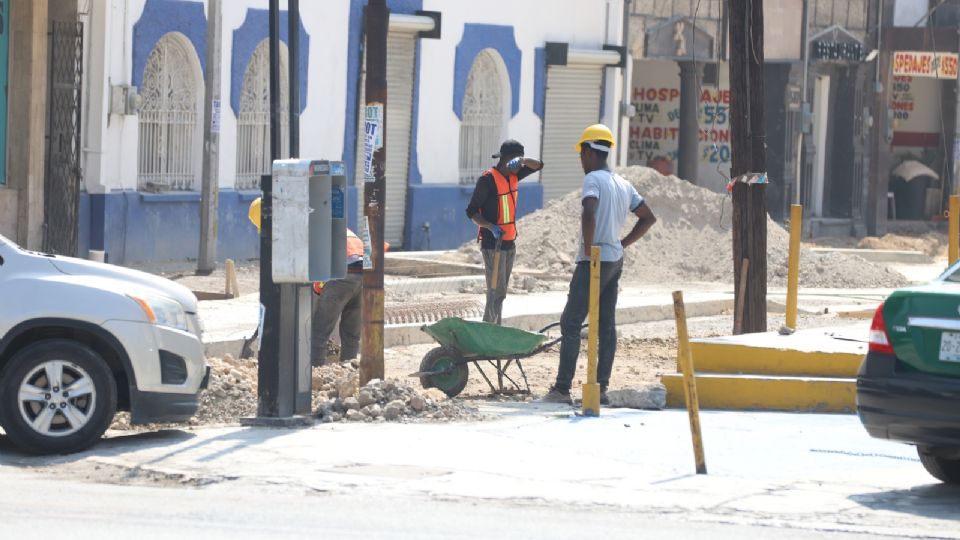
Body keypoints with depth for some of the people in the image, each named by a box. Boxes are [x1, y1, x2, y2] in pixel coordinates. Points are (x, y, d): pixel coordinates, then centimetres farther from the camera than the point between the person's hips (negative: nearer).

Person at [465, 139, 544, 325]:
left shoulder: (512, 175, 10)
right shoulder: (488, 179, -14)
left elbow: (538, 165, 13)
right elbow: (472, 212, -13)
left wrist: (522, 160, -9)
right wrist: (491, 227, -29)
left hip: (508, 242, 8)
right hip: (492, 243, -8)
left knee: (501, 293, 10)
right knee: (496, 292, -13)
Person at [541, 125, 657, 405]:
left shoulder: (593, 179, -12)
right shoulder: (623, 184, 14)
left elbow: (589, 213, -30)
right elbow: (648, 218, 21)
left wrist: (588, 250, -20)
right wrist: (622, 244, 16)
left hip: (594, 262, -8)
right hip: (616, 260, 8)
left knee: (570, 323, -6)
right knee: (606, 325, 7)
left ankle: (562, 389, -9)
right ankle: (601, 387, 6)